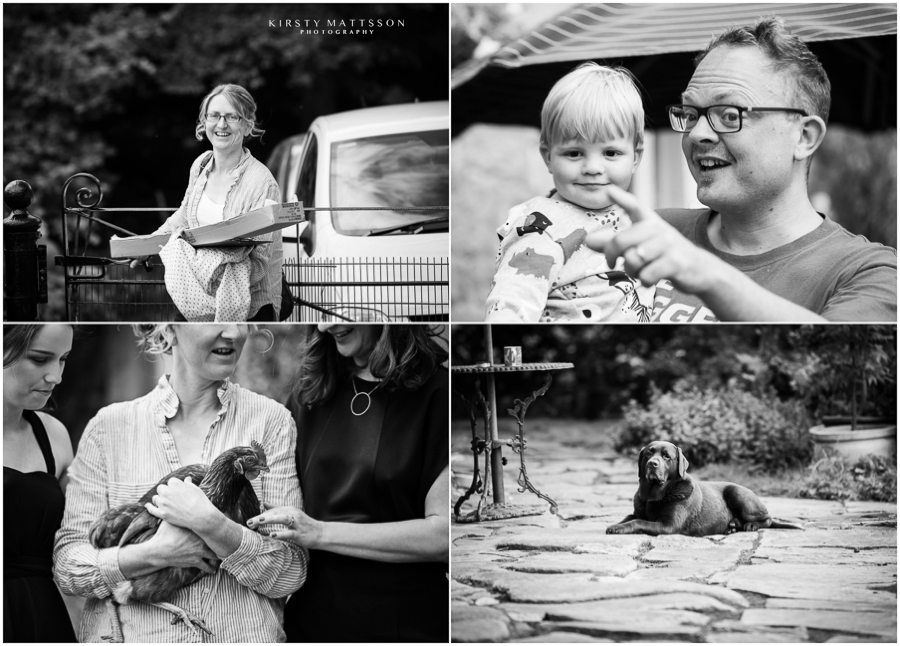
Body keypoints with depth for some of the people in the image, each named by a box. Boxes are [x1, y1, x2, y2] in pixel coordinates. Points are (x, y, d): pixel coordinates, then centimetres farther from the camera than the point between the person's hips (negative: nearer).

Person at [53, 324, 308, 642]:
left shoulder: (272, 420, -7)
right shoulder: (108, 426, -5)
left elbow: (289, 575, -10)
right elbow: (67, 565, -6)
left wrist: (208, 522, -23)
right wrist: (155, 553, -21)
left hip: (244, 633, 0)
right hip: (132, 635, 0)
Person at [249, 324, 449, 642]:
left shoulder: (436, 393, -10)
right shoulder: (312, 392, 6)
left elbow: (443, 534, -16)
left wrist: (322, 533, -19)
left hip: (403, 624, -4)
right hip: (309, 617, 5)